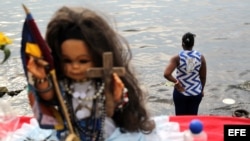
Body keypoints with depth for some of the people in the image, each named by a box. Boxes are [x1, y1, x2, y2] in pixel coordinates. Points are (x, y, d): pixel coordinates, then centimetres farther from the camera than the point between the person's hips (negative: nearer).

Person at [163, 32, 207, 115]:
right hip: (196, 92, 2)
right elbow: (203, 76, 1)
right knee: (193, 116, 17)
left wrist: (176, 82, -13)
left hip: (181, 92, -2)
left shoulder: (177, 58, -16)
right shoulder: (200, 57, -8)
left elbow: (166, 74, -28)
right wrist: (202, 89, 16)